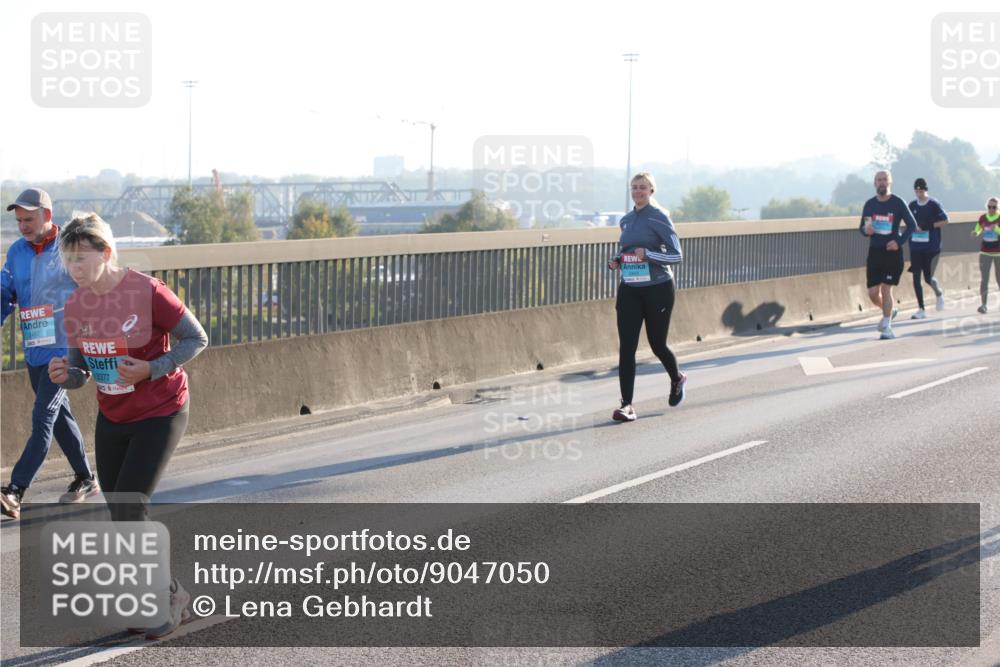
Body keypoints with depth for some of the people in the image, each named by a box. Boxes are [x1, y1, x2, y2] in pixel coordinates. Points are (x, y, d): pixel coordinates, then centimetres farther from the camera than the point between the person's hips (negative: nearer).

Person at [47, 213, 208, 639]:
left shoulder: (147, 293, -21)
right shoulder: (76, 305, -2)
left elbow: (196, 339, -12)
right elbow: (81, 371, 5)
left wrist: (152, 369, -25)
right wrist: (65, 374, -19)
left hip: (160, 415, -6)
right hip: (111, 419, 7)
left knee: (128, 512, -13)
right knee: (120, 515, 8)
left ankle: (171, 596, 5)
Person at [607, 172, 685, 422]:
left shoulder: (659, 217, -7)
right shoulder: (626, 220, 11)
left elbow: (676, 255, -9)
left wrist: (648, 255, -23)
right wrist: (616, 261, 3)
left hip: (657, 289, -5)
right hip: (629, 290, 5)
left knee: (657, 344, 8)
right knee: (626, 347, -7)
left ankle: (677, 379, 40)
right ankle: (627, 405, -7)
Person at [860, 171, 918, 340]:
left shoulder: (898, 203, -5)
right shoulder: (869, 204, 6)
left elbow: (912, 225, 0)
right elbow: (862, 227, 14)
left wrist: (899, 241, -13)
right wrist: (865, 230, -11)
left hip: (892, 252, -4)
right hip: (874, 251, 4)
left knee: (886, 289, -8)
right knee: (873, 293, 2)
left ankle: (887, 327, 3)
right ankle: (888, 311, 33)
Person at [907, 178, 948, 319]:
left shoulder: (934, 204, -5)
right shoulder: (912, 205, 9)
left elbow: (945, 221, -7)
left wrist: (928, 226, -16)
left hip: (931, 247, -4)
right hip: (915, 248, 4)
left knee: (928, 278, -4)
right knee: (916, 278, -2)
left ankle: (939, 293, 31)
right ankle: (921, 310, 4)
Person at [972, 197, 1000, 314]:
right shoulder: (983, 218, 2)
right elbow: (978, 230, 15)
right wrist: (976, 232, -7)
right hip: (985, 252, 2)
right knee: (984, 279, -7)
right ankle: (983, 304, -11)